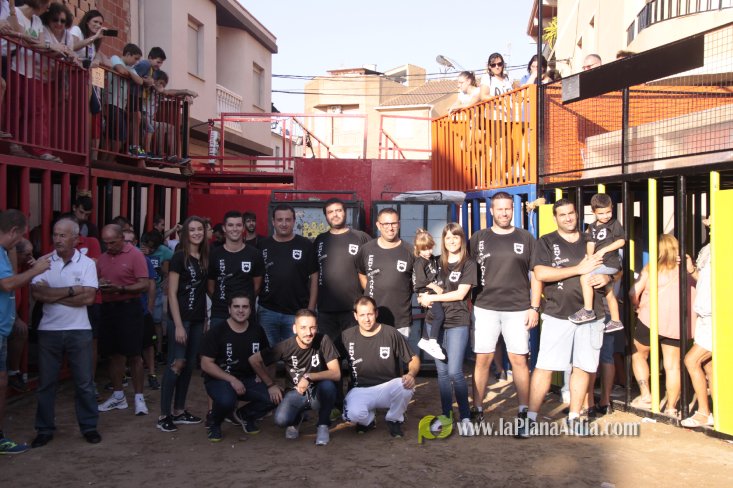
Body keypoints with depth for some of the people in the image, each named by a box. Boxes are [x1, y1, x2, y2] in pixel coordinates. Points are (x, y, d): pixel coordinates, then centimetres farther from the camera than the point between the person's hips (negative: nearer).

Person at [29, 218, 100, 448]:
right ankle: (45, 429, 22)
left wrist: (53, 295, -12)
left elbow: (88, 297, -14)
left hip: (79, 330, -1)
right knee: (46, 382, 10)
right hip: (48, 330, 1)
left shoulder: (87, 264, -3)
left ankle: (89, 426, 18)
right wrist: (71, 290, -15)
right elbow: (37, 292, -13)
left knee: (84, 382, 6)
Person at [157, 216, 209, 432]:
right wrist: (178, 324, -16)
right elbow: (172, 293, -11)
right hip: (181, 317, -6)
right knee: (176, 363, -8)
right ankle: (164, 414, -1)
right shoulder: (179, 257, -8)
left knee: (190, 365, 9)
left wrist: (207, 318, 9)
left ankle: (179, 411, 19)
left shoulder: (205, 258, 10)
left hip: (198, 318, 6)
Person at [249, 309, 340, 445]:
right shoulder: (287, 346, -14)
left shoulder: (323, 341, -17)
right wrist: (271, 385, -4)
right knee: (281, 420, -27)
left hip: (318, 393, -1)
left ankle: (323, 425, -8)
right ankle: (296, 419, 12)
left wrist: (309, 377, -33)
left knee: (328, 385, -35)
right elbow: (254, 360, -4)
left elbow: (336, 374, -22)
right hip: (296, 392, 1)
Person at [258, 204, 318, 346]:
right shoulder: (263, 246, 4)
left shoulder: (305, 245, -1)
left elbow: (314, 278, 1)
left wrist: (310, 310, -5)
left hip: (297, 313, -1)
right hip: (267, 312, 2)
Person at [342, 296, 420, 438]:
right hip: (361, 390, 0)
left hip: (388, 387, 0)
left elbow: (414, 359, 2)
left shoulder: (391, 334, -5)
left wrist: (411, 374, -20)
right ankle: (368, 419, 8)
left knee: (406, 386, -33)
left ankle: (394, 420, 0)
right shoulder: (347, 336, -1)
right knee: (353, 414, -33)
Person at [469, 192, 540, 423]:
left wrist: (534, 307, 0)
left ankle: (524, 410, 12)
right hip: (485, 308, 0)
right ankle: (477, 409, 10)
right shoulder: (479, 238, 8)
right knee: (482, 359, 2)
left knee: (519, 359, 2)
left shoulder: (526, 238, 7)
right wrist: (468, 304, 2)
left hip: (518, 309, 0)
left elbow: (535, 274, 7)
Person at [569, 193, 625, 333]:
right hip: (601, 264, 7)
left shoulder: (614, 224, -5)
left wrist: (604, 250, -17)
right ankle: (616, 321, 30)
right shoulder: (592, 227, 11)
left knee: (585, 277, -24)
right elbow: (590, 244, 3)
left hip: (610, 262, -7)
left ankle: (588, 311, -19)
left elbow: (621, 241, -11)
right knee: (609, 293, 17)